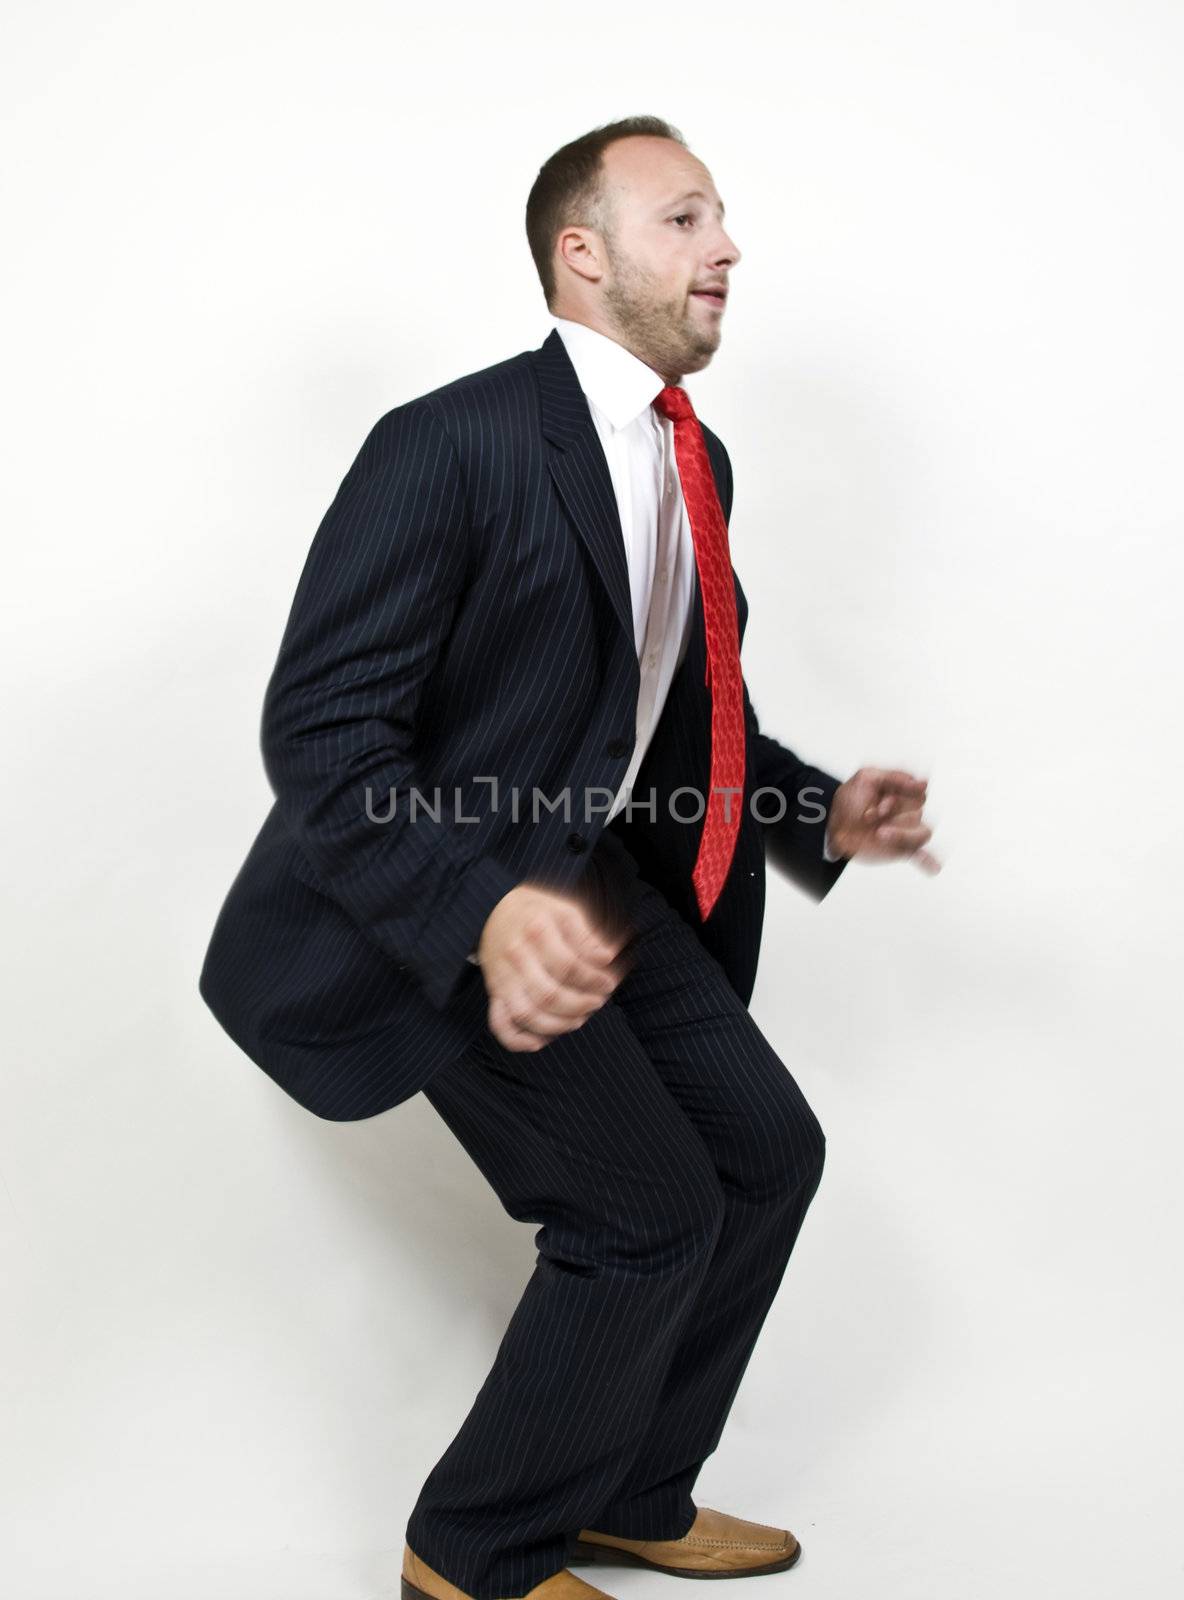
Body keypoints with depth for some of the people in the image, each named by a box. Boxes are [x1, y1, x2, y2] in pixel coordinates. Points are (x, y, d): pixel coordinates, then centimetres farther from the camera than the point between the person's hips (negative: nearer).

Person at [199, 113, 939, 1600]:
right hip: (431, 896, -8)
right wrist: (485, 912, -37)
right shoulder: (451, 444, -19)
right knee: (650, 1209, -12)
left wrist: (822, 812, 2)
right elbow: (317, 731, -24)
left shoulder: (697, 460, 8)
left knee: (767, 1150, 6)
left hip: (590, 876, 9)